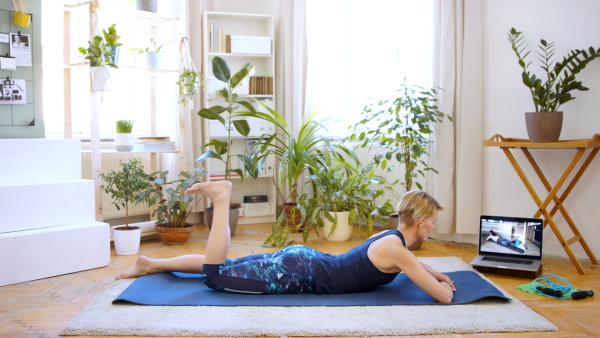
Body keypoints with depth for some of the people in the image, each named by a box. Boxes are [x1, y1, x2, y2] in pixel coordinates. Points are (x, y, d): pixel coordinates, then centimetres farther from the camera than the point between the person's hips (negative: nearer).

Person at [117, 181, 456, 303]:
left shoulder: (392, 236, 11)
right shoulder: (396, 250, -14)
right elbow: (443, 298, -13)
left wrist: (434, 272, 23)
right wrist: (443, 285, 8)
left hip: (301, 259, 8)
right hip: (298, 273, -8)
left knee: (226, 266, 13)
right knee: (215, 275, -8)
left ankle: (150, 264, 20)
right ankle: (222, 198, -5)